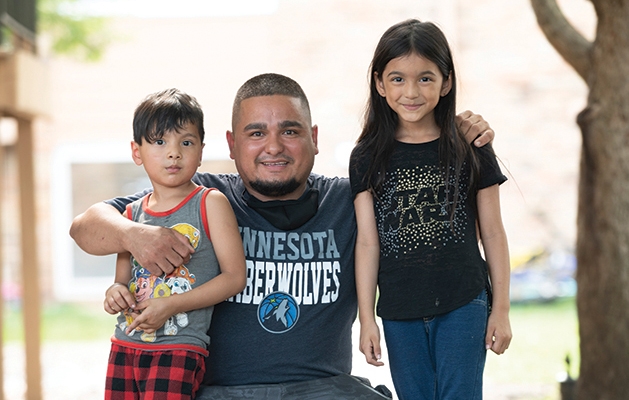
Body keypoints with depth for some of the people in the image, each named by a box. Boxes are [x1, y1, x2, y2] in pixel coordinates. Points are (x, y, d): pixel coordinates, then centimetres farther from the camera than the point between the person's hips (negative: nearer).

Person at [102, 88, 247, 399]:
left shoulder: (210, 203, -3)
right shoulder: (132, 213, 11)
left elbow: (235, 276, -7)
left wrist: (171, 305, -14)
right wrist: (116, 293, -5)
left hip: (180, 349, -5)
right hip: (125, 347, 5)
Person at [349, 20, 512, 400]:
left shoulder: (471, 150, 0)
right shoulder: (368, 158, 2)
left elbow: (493, 234, 3)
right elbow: (368, 241, 2)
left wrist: (501, 309, 2)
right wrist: (367, 319, -1)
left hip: (462, 306, -1)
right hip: (400, 312, 2)